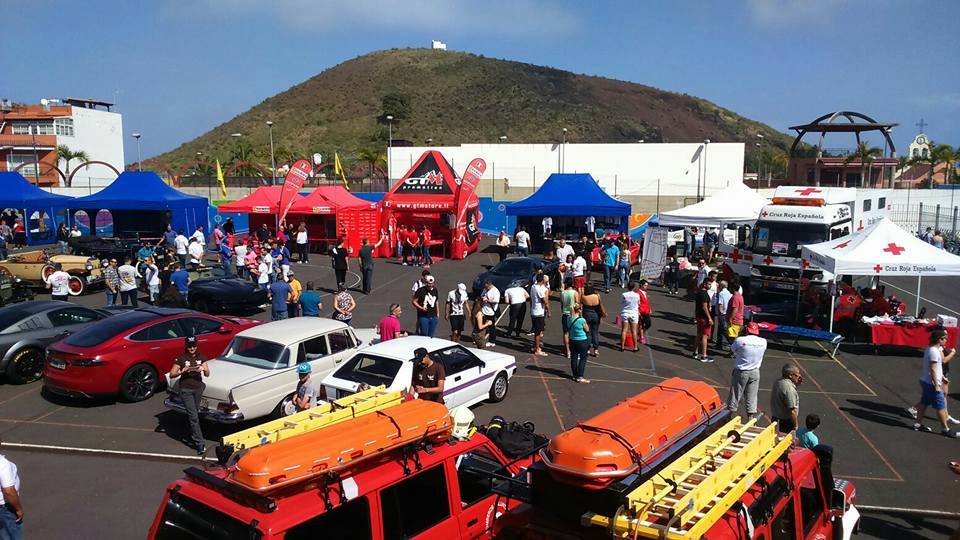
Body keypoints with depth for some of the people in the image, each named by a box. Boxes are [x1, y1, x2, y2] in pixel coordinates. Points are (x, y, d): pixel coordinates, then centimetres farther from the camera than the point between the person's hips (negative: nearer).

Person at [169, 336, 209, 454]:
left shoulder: (201, 357, 2)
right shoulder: (181, 359, -8)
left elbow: (207, 374, -1)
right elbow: (171, 375, -7)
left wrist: (204, 369, -23)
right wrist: (183, 371, -23)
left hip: (198, 389, 4)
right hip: (186, 390, -3)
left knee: (193, 415, 12)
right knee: (193, 417, -7)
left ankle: (193, 438, 30)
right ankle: (200, 444, -7)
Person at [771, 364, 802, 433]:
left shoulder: (778, 382, 1)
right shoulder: (789, 388, -27)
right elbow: (792, 410, -25)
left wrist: (796, 384, 6)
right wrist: (795, 426, -13)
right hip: (785, 422, -9)